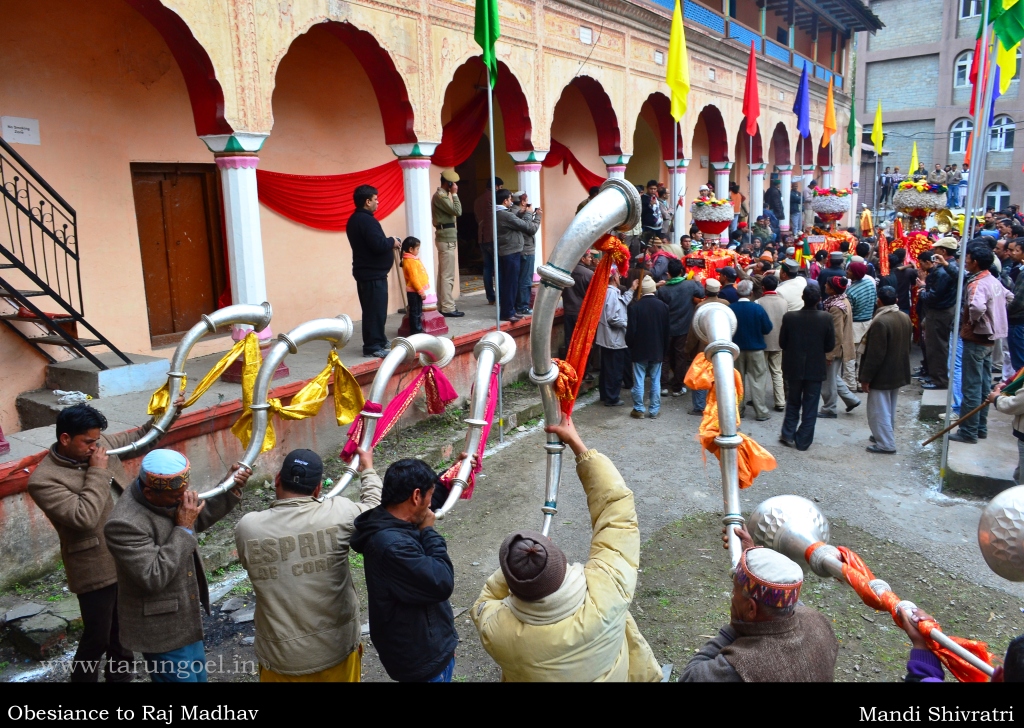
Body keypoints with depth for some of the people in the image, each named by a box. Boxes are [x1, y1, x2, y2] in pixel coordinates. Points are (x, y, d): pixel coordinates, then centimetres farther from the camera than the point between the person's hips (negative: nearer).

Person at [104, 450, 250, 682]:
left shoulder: (168, 497, -6)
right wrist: (183, 530, -28)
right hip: (161, 629, -8)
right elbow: (152, 578, -31)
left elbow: (198, 520, 12)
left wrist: (230, 489, -2)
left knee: (197, 675, 24)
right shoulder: (125, 523, -31)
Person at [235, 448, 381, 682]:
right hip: (338, 649, 0)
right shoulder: (339, 513, -16)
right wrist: (368, 470, 22)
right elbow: (375, 509, 5)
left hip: (281, 658, 0)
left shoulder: (247, 527, -13)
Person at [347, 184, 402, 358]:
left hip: (366, 272, 10)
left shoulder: (355, 220, 14)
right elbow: (379, 245, -27)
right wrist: (392, 242, -8)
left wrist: (389, 243, 6)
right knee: (375, 310, -6)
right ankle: (372, 346, -3)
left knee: (373, 309, 17)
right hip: (373, 274, -10)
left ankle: (378, 340, 27)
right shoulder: (366, 220, -19)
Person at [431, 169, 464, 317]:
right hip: (447, 238, -11)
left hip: (446, 237, 11)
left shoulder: (441, 195, 18)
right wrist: (454, 194, -12)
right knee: (448, 275, -9)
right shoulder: (440, 196, -15)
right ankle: (448, 308, -8)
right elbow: (457, 211, -19)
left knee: (443, 273, 12)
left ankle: (442, 305, 16)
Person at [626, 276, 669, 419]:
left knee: (639, 381, 5)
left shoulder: (635, 307, -13)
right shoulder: (663, 306, -4)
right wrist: (664, 347, 13)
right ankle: (654, 410, 13)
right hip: (657, 350, 3)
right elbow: (667, 330, 2)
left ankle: (639, 409, 10)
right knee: (655, 381, 9)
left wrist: (630, 345, 7)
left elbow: (631, 331, -11)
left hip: (639, 350, -2)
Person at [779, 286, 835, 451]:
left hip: (793, 368, 1)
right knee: (810, 406, 9)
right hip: (815, 369, -1)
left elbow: (782, 342, -5)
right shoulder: (826, 318, -13)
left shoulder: (789, 317, -13)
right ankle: (803, 441, 14)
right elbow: (830, 345, -6)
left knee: (793, 403, 19)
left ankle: (788, 435, 20)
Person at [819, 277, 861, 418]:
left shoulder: (836, 307, -25)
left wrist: (829, 354, -20)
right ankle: (851, 400, 27)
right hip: (841, 347, 10)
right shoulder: (844, 300, 5)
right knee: (834, 377, 22)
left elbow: (836, 334, -25)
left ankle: (828, 410, 16)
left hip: (834, 349, -10)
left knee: (828, 380, 4)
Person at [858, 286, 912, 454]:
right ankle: (886, 435, 35)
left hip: (882, 375, -9)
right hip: (898, 373, 9)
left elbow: (875, 354, -25)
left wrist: (866, 377, -17)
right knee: (889, 409, 22)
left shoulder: (880, 322, -26)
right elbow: (907, 346, 14)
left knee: (879, 410, 2)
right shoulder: (905, 318, 3)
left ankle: (886, 444, 7)